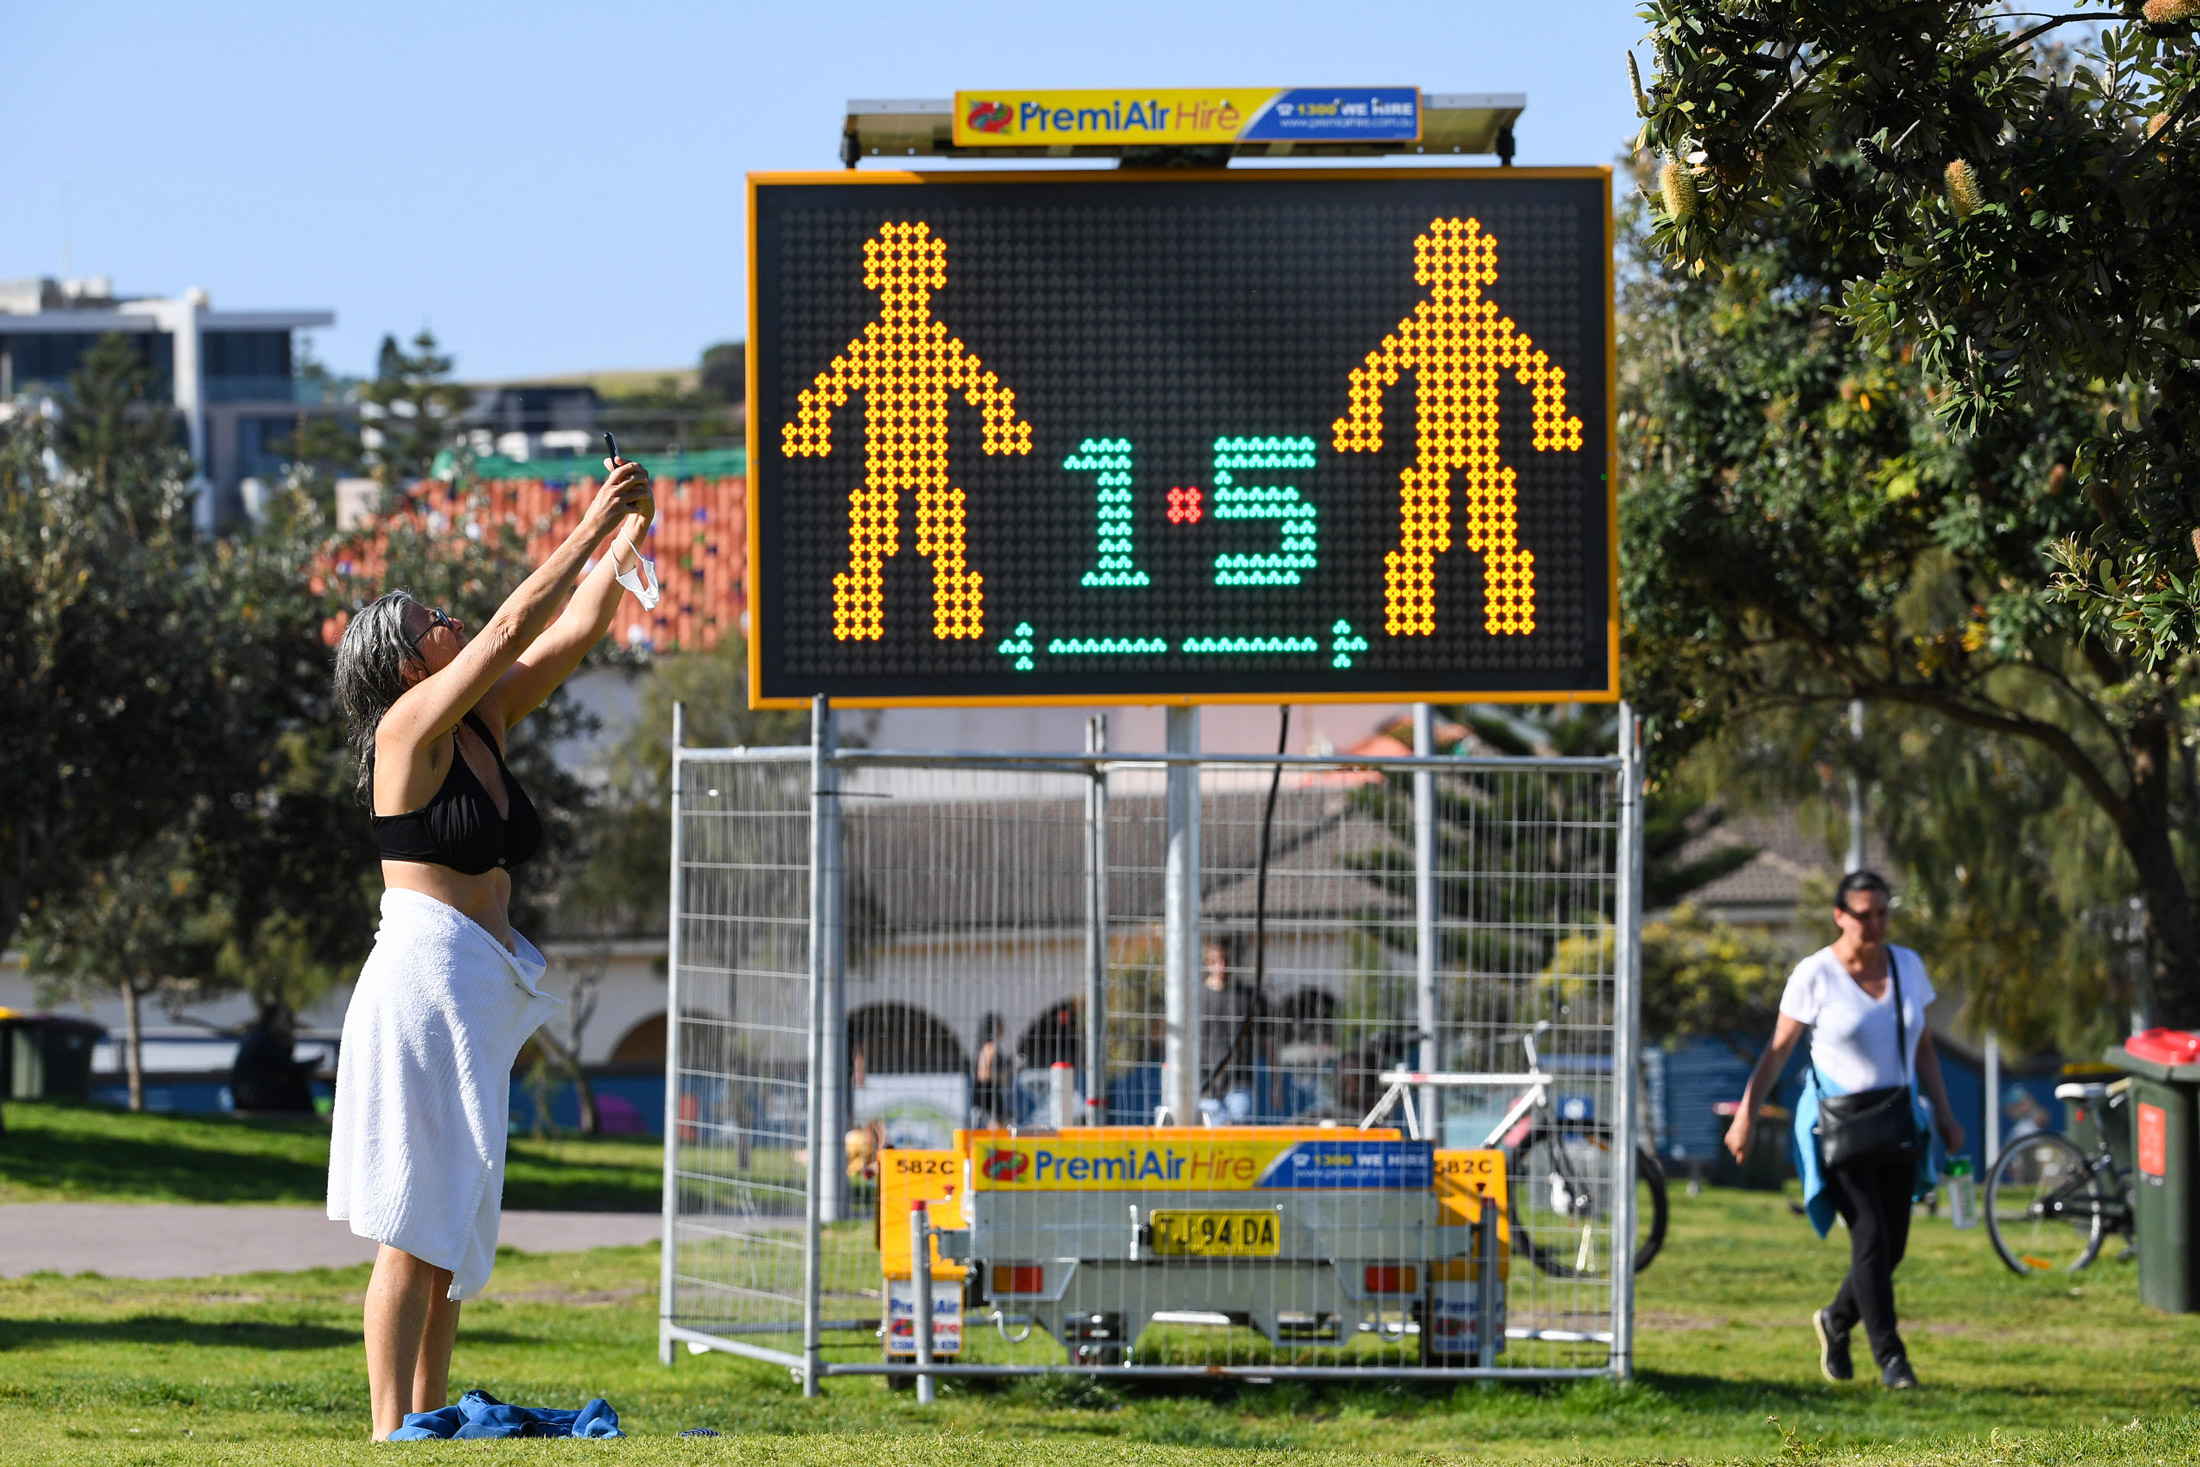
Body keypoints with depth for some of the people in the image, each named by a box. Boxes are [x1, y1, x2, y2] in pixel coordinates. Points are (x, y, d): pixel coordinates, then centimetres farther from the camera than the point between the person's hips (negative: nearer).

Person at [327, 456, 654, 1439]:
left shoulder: (486, 724, 13)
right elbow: (513, 627, -16)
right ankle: (391, 1434, -10)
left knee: (454, 1226, 9)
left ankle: (430, 1421, 12)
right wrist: (590, 527, -12)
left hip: (482, 991, 9)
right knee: (413, 1228, -9)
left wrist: (627, 540, 1)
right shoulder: (411, 725, -9)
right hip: (422, 979, -9)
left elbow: (575, 631, 13)